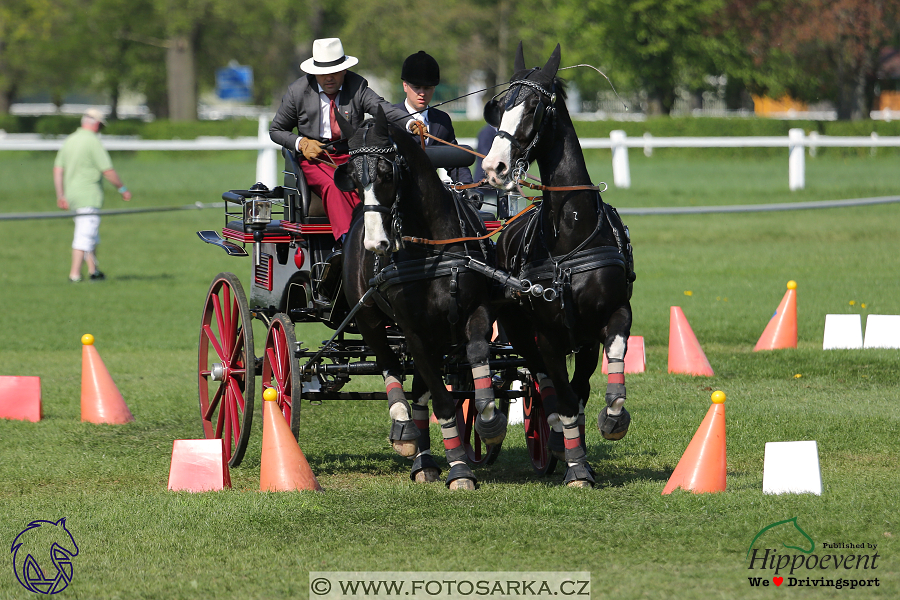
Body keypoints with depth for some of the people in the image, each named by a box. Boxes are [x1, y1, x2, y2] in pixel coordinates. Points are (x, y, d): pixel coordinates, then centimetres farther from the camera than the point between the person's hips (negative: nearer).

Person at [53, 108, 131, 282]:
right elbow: (108, 171, -14)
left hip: (72, 195, 8)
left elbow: (58, 169, 11)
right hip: (88, 196, -8)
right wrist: (123, 189, -2)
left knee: (90, 235, 18)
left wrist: (61, 195, 15)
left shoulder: (70, 141, 10)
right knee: (85, 235, -8)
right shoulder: (93, 142, -13)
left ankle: (93, 271, 22)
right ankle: (75, 274, -12)